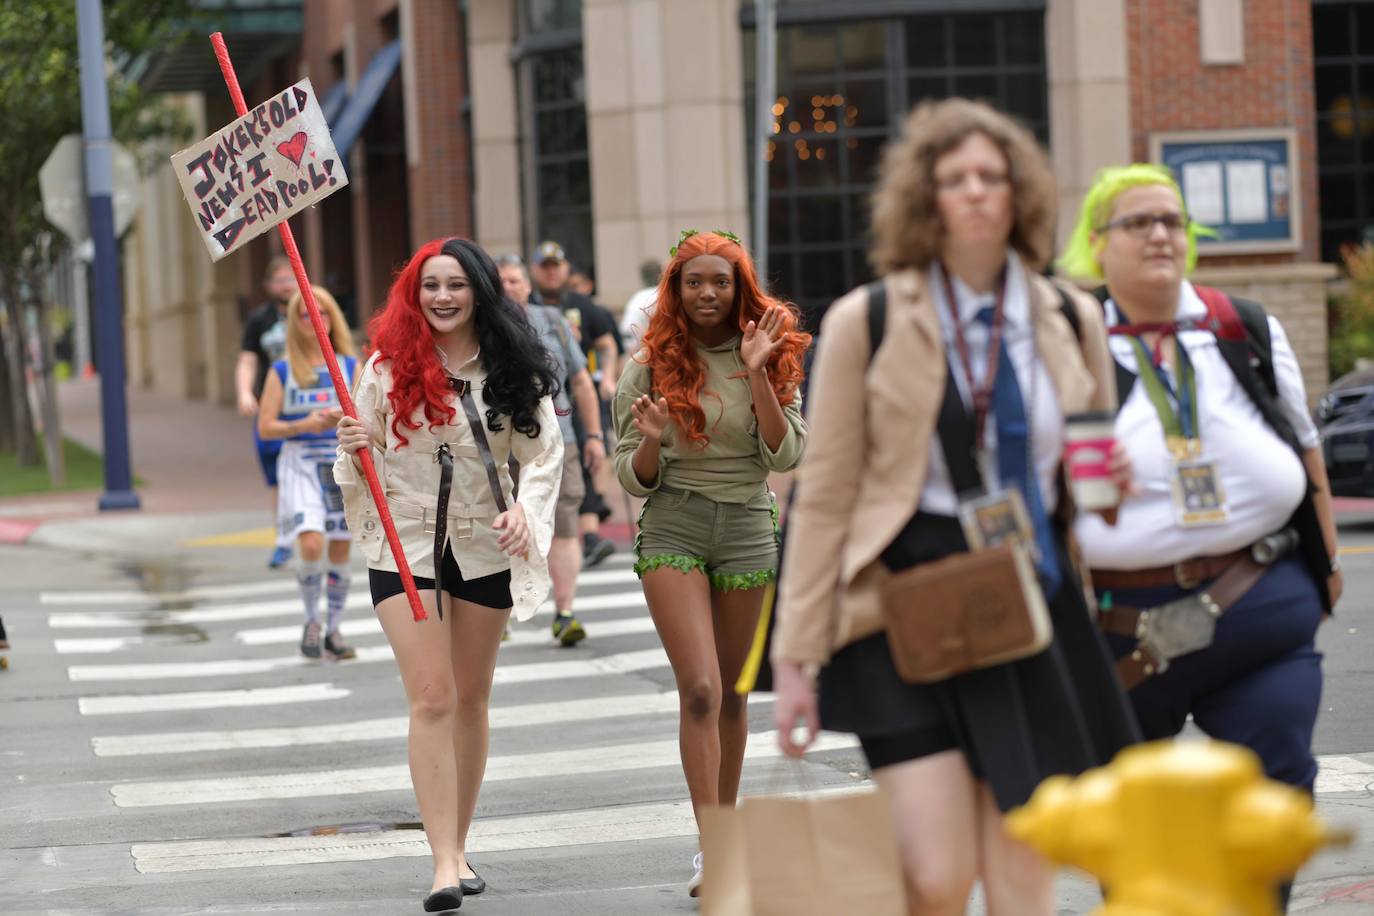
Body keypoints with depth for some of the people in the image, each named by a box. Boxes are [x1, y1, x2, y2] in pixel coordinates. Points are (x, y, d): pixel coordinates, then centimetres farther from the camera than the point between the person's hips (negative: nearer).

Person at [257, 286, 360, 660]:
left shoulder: (349, 366, 8)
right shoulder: (282, 371, 4)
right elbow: (265, 427, 1)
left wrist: (341, 420, -19)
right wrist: (303, 425, -15)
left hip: (342, 463, 2)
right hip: (299, 463, -2)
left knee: (340, 552, 4)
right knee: (310, 545, -18)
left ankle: (333, 630, 15)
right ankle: (311, 621, 2)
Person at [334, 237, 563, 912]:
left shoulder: (511, 369, 0)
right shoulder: (389, 368, -2)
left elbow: (544, 453, 2)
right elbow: (362, 469, 3)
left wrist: (523, 508, -16)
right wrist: (353, 449, -20)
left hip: (484, 547, 2)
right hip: (406, 547, -2)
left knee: (471, 700, 11)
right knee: (431, 698, -11)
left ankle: (459, 848, 24)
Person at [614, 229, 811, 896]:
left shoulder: (771, 358, 4)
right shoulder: (652, 366, 0)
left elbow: (785, 454, -8)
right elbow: (633, 478, 3)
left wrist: (757, 372, -14)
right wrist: (651, 440, -18)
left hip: (747, 531, 2)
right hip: (672, 530, -2)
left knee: (732, 692, 11)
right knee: (699, 689, -14)